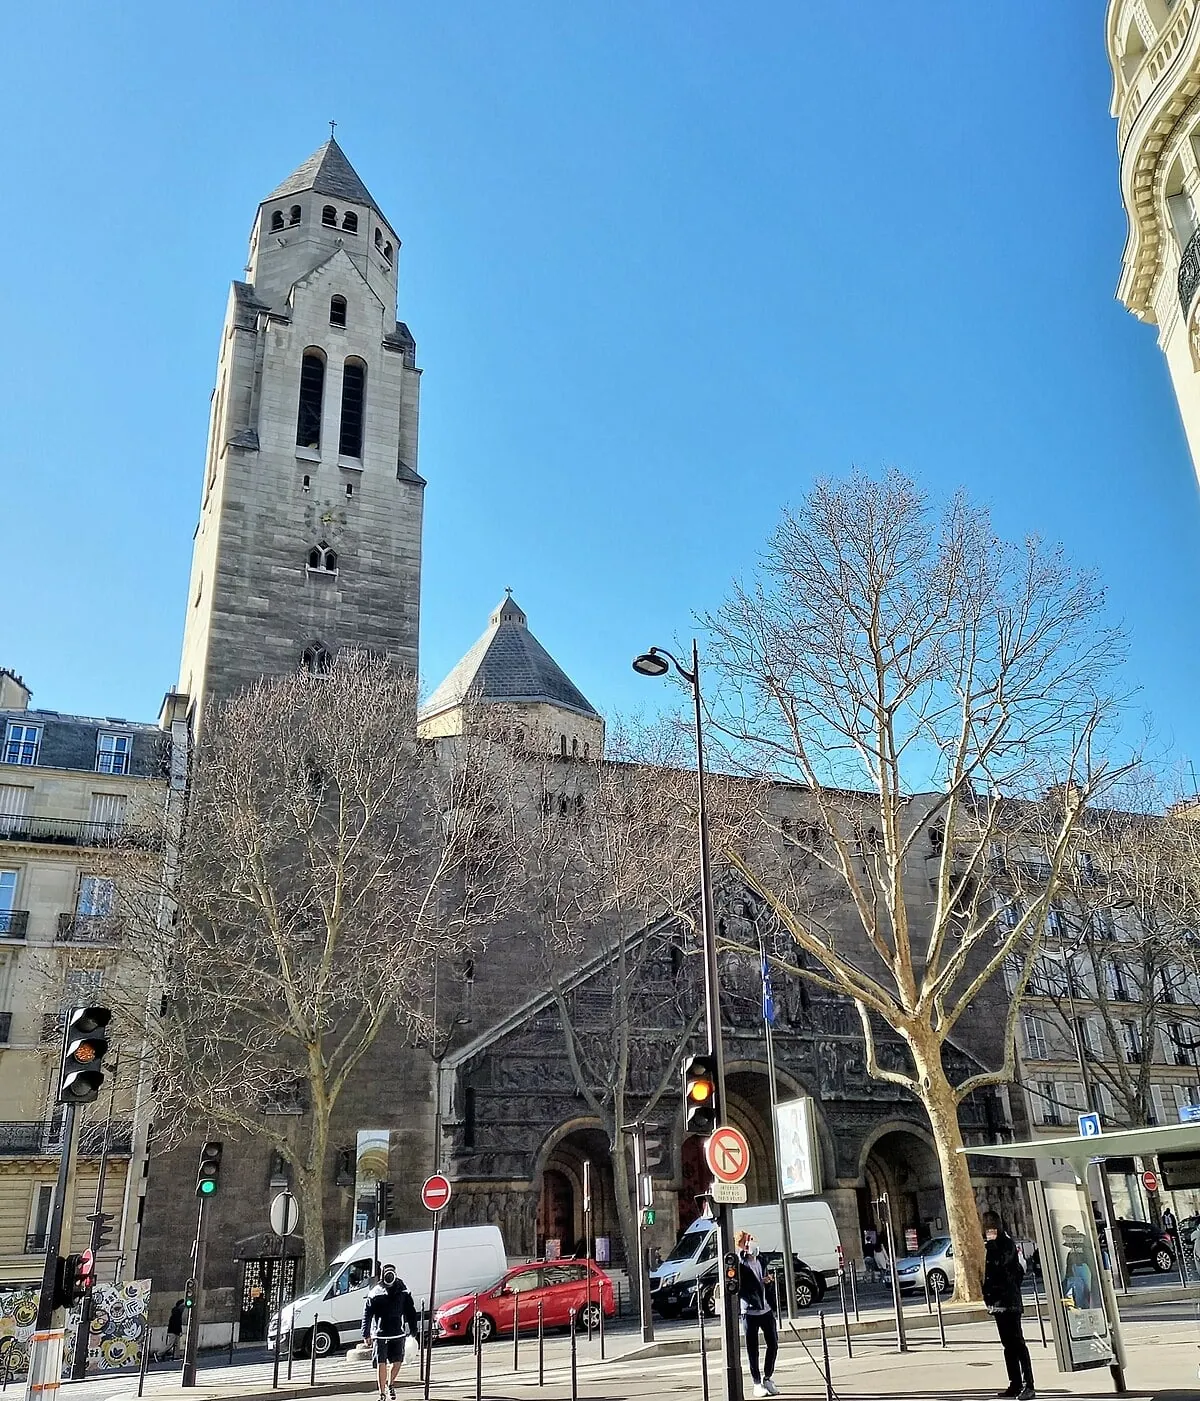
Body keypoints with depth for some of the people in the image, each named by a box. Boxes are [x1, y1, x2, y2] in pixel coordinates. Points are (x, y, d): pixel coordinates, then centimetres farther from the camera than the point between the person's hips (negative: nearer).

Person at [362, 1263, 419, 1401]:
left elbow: (410, 1312, 6)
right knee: (381, 1364, 0)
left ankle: (390, 1384, 34)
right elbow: (367, 1315, -2)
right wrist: (366, 1334, -5)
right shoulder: (375, 1293, -5)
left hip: (398, 1334, 2)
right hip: (380, 1335, -2)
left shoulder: (403, 1292, -1)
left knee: (397, 1362, 6)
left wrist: (413, 1330, 5)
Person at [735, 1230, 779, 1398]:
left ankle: (767, 1378, 25)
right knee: (752, 1349, 1)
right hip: (749, 1311, -6)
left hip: (766, 1310, 6)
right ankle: (757, 1383, 13)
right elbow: (739, 1288, -16)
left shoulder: (760, 1261, 11)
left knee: (773, 1344, 8)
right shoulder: (739, 1264, -10)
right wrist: (760, 1283, -22)